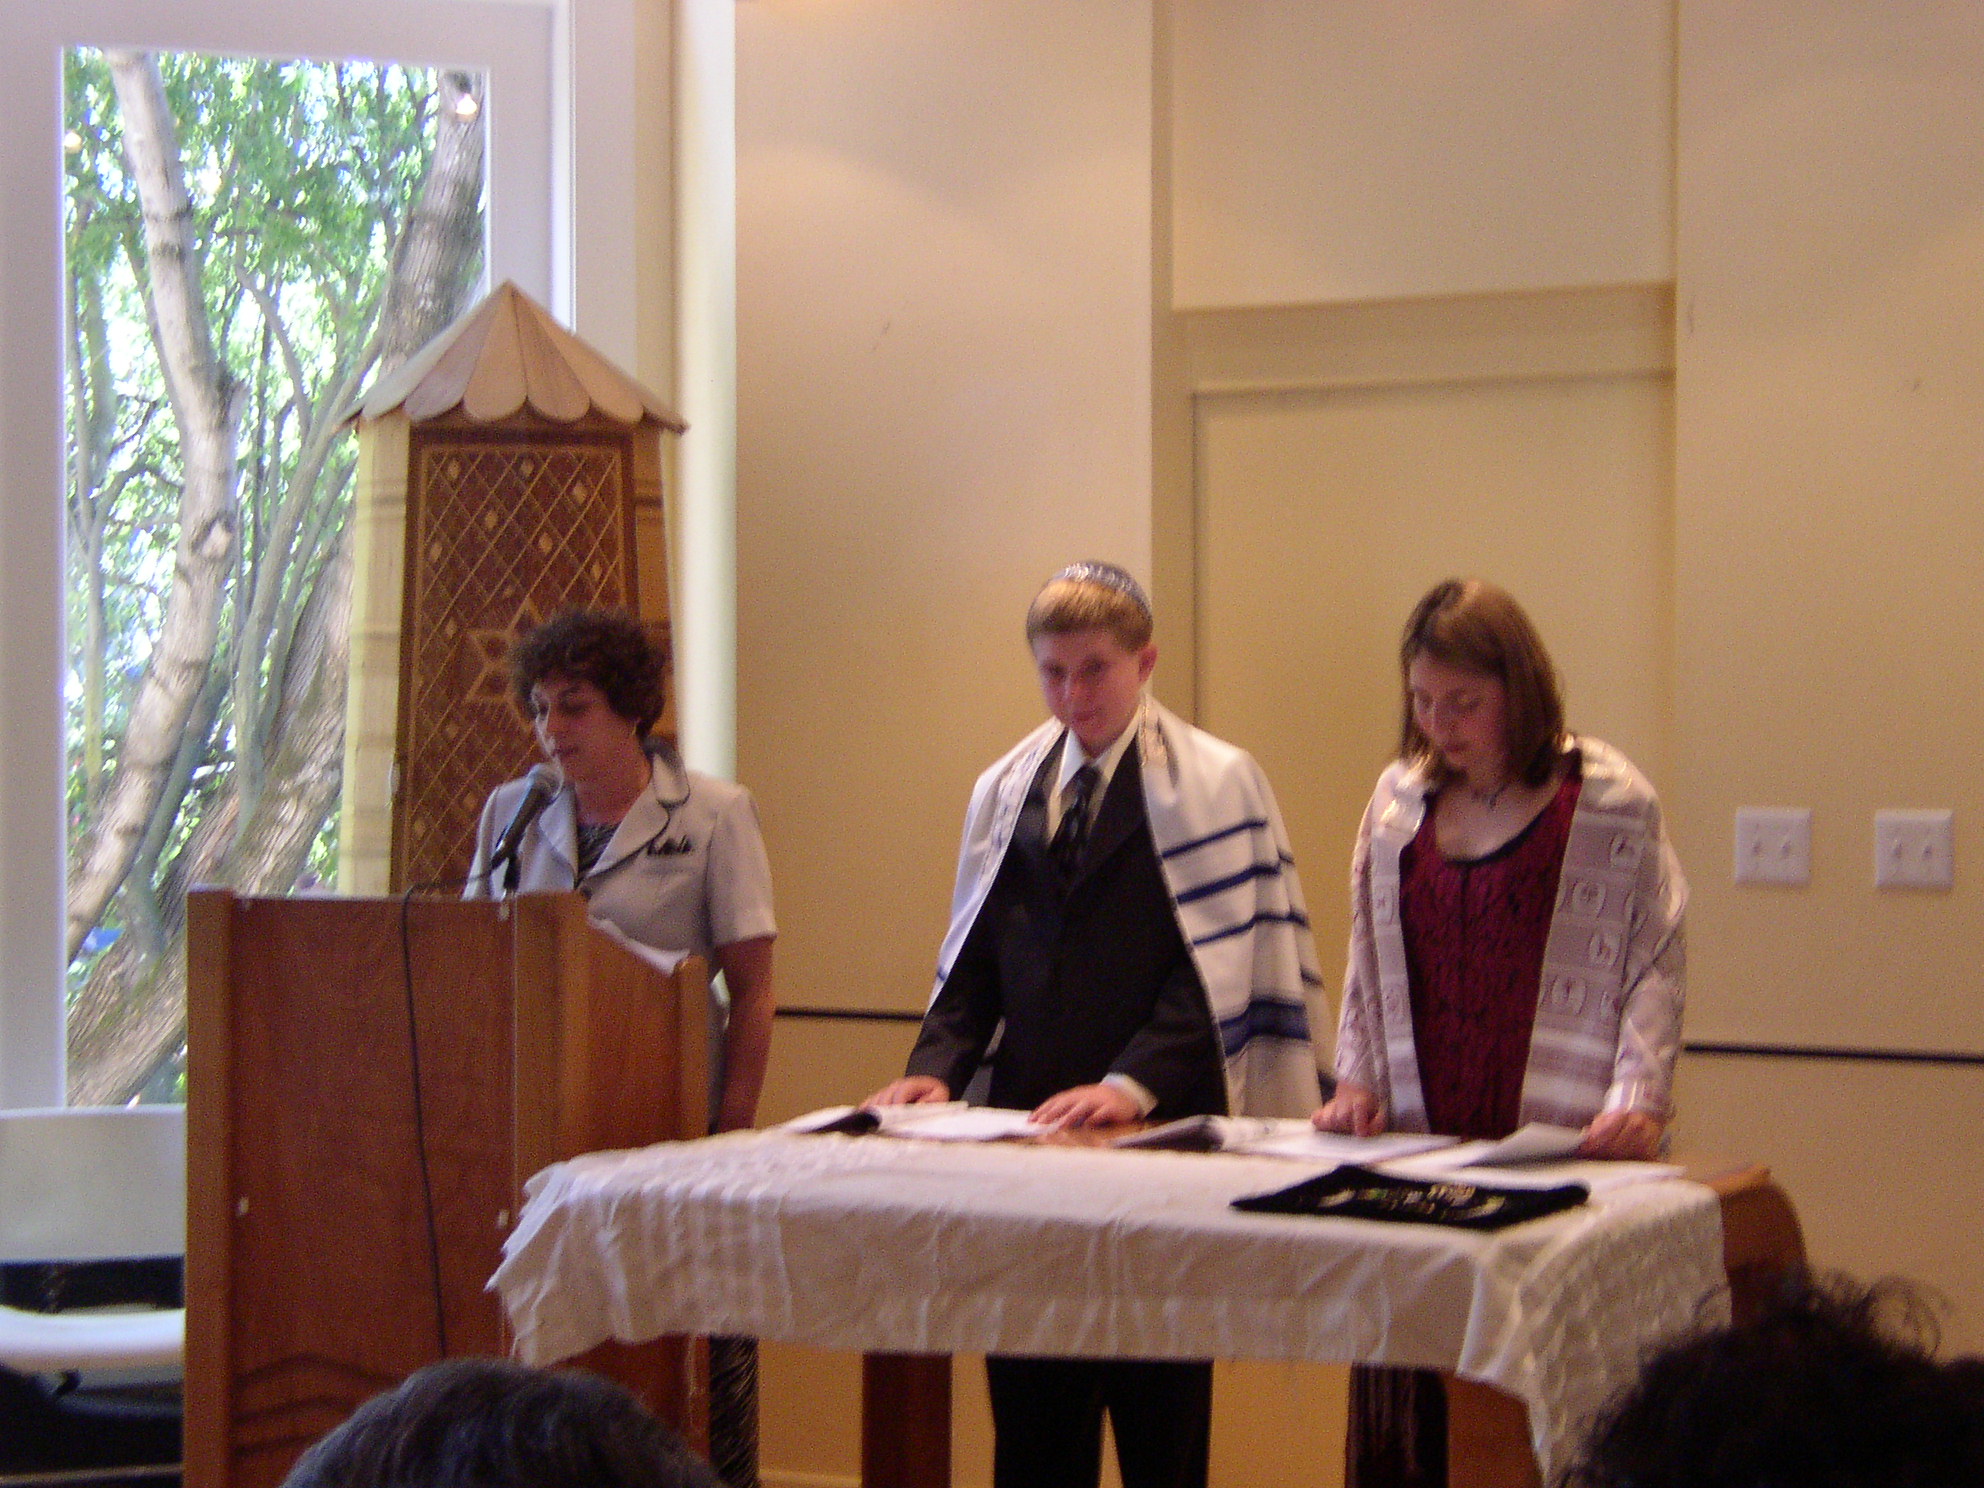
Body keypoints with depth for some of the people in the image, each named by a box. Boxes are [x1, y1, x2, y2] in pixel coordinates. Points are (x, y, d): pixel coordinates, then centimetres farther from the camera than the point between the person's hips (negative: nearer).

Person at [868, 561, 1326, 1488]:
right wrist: (938, 1066, -3)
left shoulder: (1216, 785, -1)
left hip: (1161, 1130, -4)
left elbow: (1218, 967, -9)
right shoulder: (1006, 791, 15)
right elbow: (975, 958, 15)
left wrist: (1133, 1083, -21)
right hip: (1028, 1119, 4)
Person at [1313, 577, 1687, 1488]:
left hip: (1556, 1149, -4)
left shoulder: (1611, 804, 1)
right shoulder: (1398, 802, 14)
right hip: (1418, 1142, 4)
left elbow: (1654, 965, 0)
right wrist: (1357, 1080, 8)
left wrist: (1639, 1097, -12)